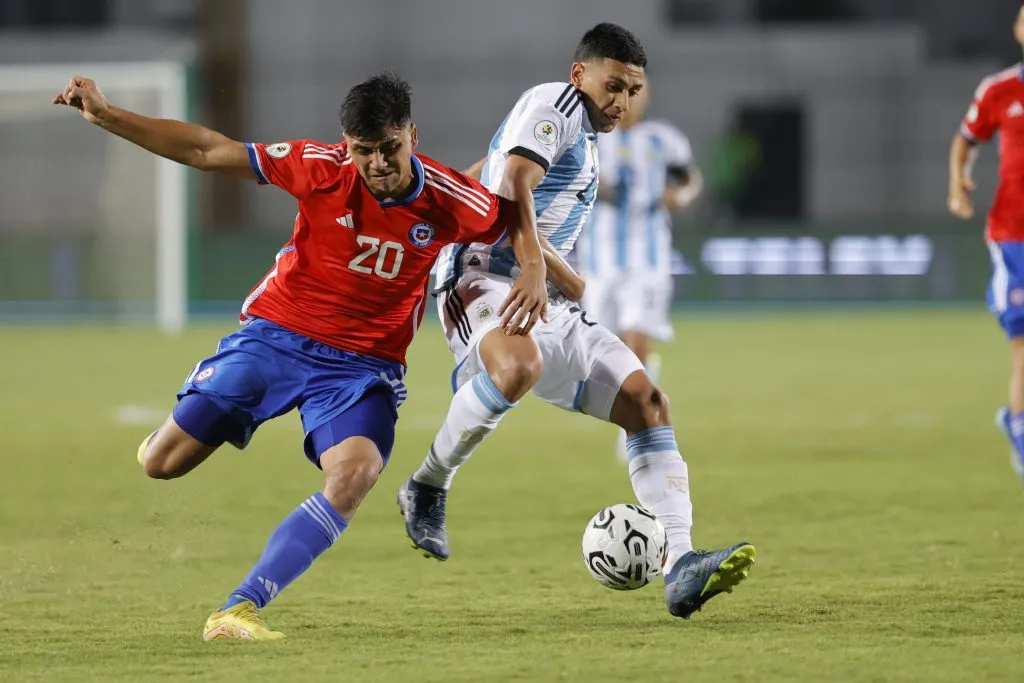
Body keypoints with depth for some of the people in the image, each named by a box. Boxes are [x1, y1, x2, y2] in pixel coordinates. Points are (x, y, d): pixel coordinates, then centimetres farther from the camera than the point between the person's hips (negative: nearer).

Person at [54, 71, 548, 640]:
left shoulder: (448, 198, -12)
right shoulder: (321, 167, -16)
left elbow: (515, 217, 9)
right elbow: (205, 150, -10)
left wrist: (534, 272, -11)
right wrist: (105, 115, -14)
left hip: (364, 364, 0)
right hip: (276, 333, 0)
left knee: (355, 476, -29)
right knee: (162, 463, -4)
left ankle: (239, 611, -30)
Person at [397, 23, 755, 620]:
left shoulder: (585, 137, 25)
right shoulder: (555, 105, -5)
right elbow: (512, 187, -23)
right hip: (487, 279, -10)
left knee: (647, 402, -5)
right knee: (519, 367, -41)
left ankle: (681, 570, -15)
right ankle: (428, 489, -16)